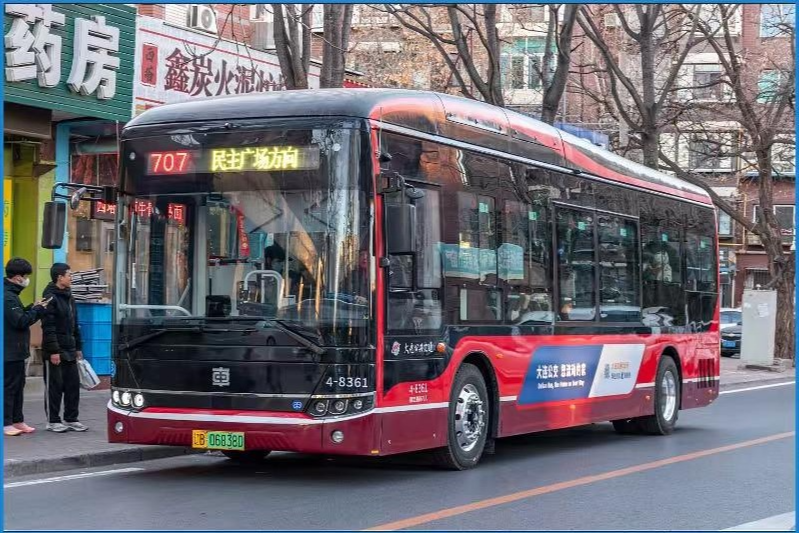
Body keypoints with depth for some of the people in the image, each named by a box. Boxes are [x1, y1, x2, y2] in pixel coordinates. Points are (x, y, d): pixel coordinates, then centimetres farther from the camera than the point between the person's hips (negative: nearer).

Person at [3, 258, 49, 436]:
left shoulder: (11, 294, 14)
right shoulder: (7, 297, -19)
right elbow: (20, 322, -23)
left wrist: (32, 308, 4)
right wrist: (38, 310, -13)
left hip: (15, 351, 11)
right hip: (10, 352, -11)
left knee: (18, 386, 14)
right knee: (9, 386, -5)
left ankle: (17, 421, 20)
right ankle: (6, 423, -1)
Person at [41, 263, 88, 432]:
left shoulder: (69, 298, 15)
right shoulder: (51, 298, -12)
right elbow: (48, 327, -17)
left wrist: (78, 348, 17)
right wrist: (53, 350, -21)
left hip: (70, 350, 8)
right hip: (55, 351, -8)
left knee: (73, 384, 8)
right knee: (54, 386, -1)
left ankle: (71, 419, 15)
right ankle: (52, 421, 6)